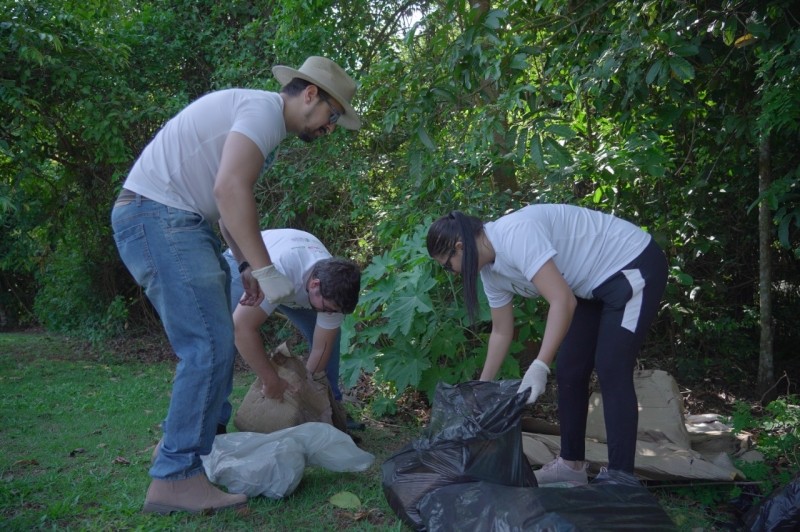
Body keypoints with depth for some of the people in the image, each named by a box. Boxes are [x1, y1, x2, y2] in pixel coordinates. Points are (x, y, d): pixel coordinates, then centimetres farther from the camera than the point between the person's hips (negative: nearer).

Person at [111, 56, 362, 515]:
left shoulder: (263, 123, 21)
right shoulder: (265, 109, -10)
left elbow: (232, 201, 20)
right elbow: (230, 188, -25)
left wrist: (251, 268, 12)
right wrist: (266, 270, -23)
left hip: (177, 221, 10)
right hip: (158, 216, -10)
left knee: (217, 343, 12)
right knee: (211, 346, -13)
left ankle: (206, 442, 23)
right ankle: (175, 477, -6)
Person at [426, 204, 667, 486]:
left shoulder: (515, 235, -30)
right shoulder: (491, 270, -1)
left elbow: (563, 301, -36)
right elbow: (501, 332, 9)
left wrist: (539, 367, -40)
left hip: (634, 267, -9)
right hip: (597, 284, 9)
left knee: (611, 372, -13)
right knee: (569, 371, 6)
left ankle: (620, 477, -6)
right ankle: (571, 463, 16)